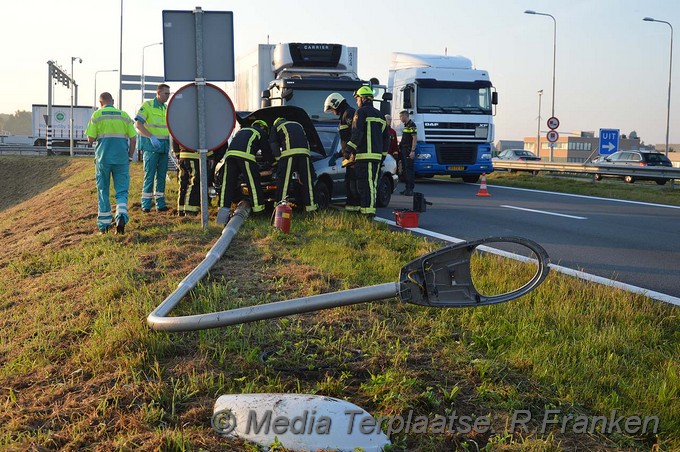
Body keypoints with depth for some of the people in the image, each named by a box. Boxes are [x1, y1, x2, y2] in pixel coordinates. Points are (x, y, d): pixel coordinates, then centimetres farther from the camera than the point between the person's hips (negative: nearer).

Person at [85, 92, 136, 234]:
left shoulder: (97, 115, 1)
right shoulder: (124, 115, 6)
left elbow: (91, 139, -4)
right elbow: (133, 139, 2)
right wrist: (130, 156, 13)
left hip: (103, 157, -1)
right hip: (121, 158, 1)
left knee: (103, 190, 10)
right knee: (121, 190, 4)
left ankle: (104, 225, 13)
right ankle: (121, 216, -21)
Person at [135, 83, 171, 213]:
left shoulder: (167, 108, 14)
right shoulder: (147, 106, -6)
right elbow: (138, 124, -14)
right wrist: (151, 137, -24)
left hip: (164, 145, 6)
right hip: (151, 145, -6)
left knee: (162, 174, 7)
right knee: (149, 174, -6)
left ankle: (160, 203, 13)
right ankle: (146, 204, -1)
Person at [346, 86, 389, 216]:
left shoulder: (361, 112, -3)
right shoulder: (380, 115, 23)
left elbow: (357, 133, -13)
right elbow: (386, 138, 24)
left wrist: (351, 149, -9)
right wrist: (383, 155, 26)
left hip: (365, 154, -8)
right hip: (377, 155, 8)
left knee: (367, 183, -12)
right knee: (371, 182, 10)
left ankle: (369, 209, -17)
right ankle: (365, 207, 14)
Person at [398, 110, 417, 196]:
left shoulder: (411, 125, -11)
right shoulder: (406, 125, 18)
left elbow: (415, 138, -17)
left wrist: (412, 151, -22)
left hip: (409, 151, -10)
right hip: (404, 150, 10)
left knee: (409, 169, -9)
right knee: (405, 169, 11)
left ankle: (410, 189, -9)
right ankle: (407, 188, 16)